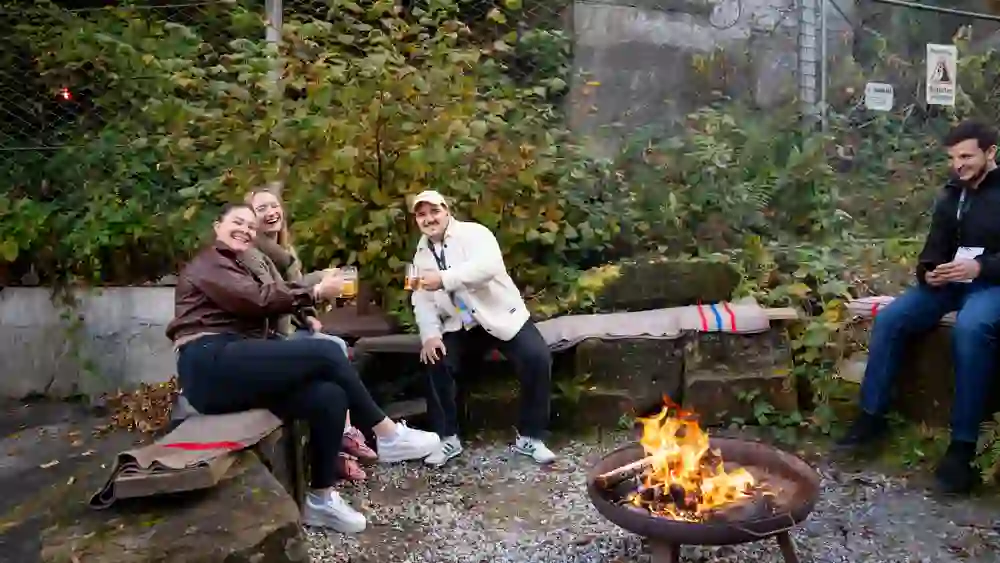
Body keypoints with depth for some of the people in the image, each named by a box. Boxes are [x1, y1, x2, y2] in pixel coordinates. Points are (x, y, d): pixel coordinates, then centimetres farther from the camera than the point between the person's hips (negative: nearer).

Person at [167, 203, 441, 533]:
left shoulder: (238, 268, 33)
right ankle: (389, 436, -10)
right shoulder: (207, 262, 6)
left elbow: (257, 309, 17)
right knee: (326, 353, -21)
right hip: (210, 366, -8)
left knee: (330, 396, -15)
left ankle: (321, 499, -4)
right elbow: (257, 299, -11)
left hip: (236, 366, 8)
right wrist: (316, 292, -9)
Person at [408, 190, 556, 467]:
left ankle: (529, 437, -8)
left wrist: (444, 279, -39)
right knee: (435, 363, -18)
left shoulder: (473, 233, -11)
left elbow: (488, 265, -31)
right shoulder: (421, 255, 8)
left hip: (502, 315, -4)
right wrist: (430, 335, -16)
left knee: (537, 358, -24)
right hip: (461, 326, 4)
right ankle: (448, 438, 0)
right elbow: (422, 300, 2)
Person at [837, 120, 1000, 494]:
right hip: (951, 282, 6)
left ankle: (962, 445, -30)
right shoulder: (951, 196, 15)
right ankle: (872, 417, -10)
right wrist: (929, 273, -8)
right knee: (889, 319, -18)